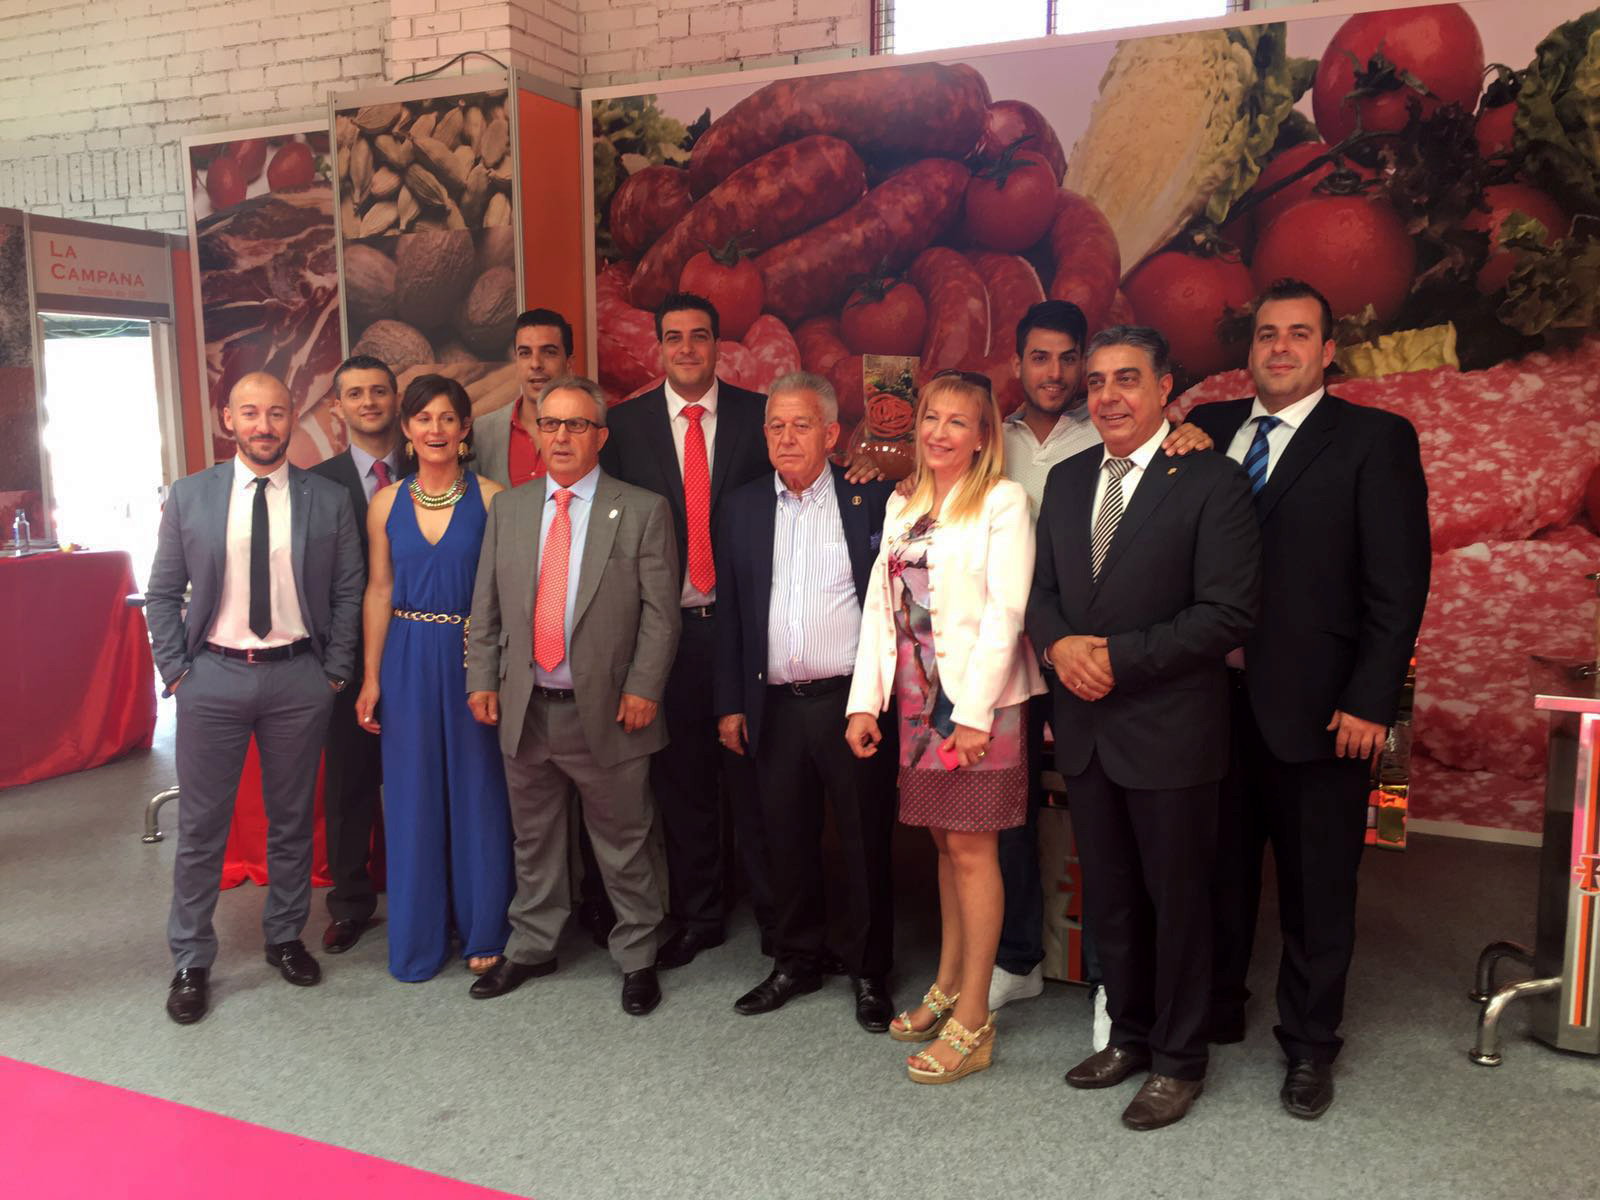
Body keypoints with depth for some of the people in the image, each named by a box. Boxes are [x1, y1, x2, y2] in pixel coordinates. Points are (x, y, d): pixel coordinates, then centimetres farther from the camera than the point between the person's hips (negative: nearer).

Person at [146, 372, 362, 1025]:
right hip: (213, 677, 0)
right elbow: (162, 594, 5)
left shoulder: (329, 501, 1)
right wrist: (176, 671, -2)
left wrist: (335, 672, -1)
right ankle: (191, 963, 20)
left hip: (298, 678, 0)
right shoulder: (190, 496, 2)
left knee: (292, 819, 13)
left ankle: (285, 937, 31)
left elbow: (348, 592, 3)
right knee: (201, 827, 6)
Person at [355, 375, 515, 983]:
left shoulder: (490, 498, -4)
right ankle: (418, 936, 25)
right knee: (413, 793, 9)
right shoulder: (387, 503, 4)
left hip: (473, 658, -2)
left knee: (476, 790, 7)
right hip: (408, 660, 3)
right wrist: (371, 678, 4)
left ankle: (483, 930, 23)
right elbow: (378, 591, 7)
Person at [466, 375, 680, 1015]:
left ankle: (637, 958, 25)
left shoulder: (643, 511, -3)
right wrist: (482, 678, 4)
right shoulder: (508, 508, 9)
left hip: (606, 710, -4)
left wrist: (643, 688, -13)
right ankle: (532, 947, 36)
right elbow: (486, 607, 11)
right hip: (524, 708, 4)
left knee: (622, 843, 8)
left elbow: (660, 613, -6)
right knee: (533, 841, 18)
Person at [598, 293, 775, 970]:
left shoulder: (757, 415, 3)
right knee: (681, 782, 10)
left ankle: (778, 914, 22)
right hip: (666, 627, 1)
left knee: (754, 777, 5)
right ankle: (697, 919, 26)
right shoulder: (625, 424, 5)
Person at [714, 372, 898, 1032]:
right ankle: (796, 961, 31)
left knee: (865, 842, 6)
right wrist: (730, 703, 6)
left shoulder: (871, 499, -1)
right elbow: (730, 611, 10)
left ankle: (869, 971, 23)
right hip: (775, 705, 3)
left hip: (851, 700, -3)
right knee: (789, 840, 14)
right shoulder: (742, 507, 9)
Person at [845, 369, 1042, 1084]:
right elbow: (879, 606, 11)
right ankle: (947, 988, 27)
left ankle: (972, 1023, 7)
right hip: (916, 698, 6)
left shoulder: (1001, 502, -5)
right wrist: (865, 701, 4)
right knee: (946, 843, 14)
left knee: (970, 846, -2)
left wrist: (975, 712, -17)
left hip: (977, 701, -6)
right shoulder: (902, 507, 14)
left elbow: (1005, 611, -13)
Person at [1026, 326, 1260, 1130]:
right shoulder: (1066, 481, 9)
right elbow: (1041, 590, 13)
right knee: (1109, 897, 17)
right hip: (1085, 727, 6)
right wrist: (1058, 644, -8)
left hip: (1169, 731, -5)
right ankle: (1129, 1034, 36)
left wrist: (1119, 658, -19)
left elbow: (1228, 611, -16)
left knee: (1177, 899, 9)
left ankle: (1177, 1059, 27)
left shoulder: (1210, 482, -10)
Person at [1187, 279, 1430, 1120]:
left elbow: (1399, 584, -7)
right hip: (1214, 696, 3)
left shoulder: (1375, 440, -3)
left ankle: (1308, 1045, 28)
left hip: (1314, 705, -3)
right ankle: (1213, 1012, 35)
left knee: (1316, 889, 10)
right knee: (1219, 870, 16)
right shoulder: (1209, 429, 9)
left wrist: (1369, 703, -11)